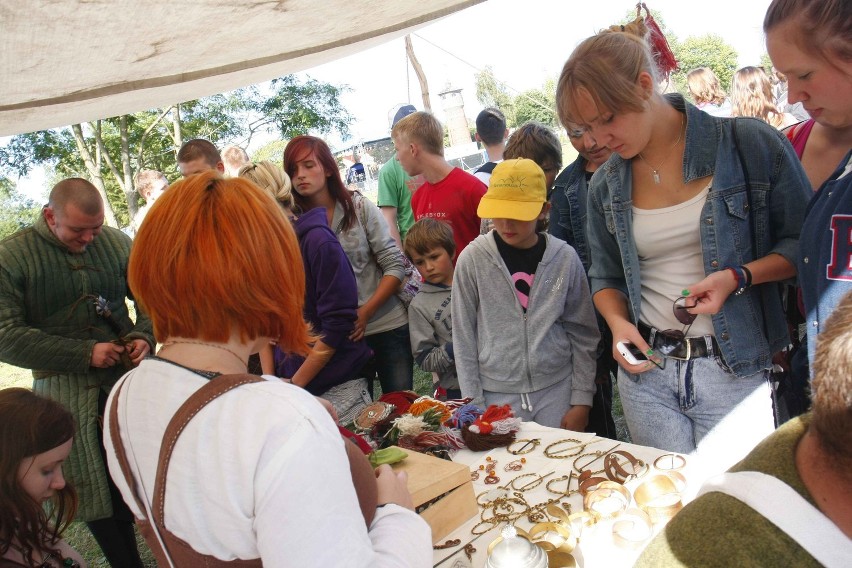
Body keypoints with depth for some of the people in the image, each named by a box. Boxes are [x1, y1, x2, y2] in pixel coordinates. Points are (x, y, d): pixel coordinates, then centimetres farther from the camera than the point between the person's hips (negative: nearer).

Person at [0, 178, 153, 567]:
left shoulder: (117, 242, 0)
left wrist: (144, 336, -9)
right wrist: (85, 354, -17)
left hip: (129, 375, 2)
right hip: (64, 387, -1)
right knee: (94, 491, 8)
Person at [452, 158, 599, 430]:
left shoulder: (565, 258, -4)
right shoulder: (472, 259, -7)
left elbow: (583, 335, 3)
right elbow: (463, 337, -1)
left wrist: (582, 401, 1)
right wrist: (473, 405, -1)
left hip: (557, 390, 1)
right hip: (497, 395, -1)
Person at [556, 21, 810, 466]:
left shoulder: (750, 144, -7)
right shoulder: (605, 186, 4)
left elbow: (804, 243, 0)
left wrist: (738, 276, -17)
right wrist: (619, 323, -5)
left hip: (735, 371, -3)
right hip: (646, 366, 3)